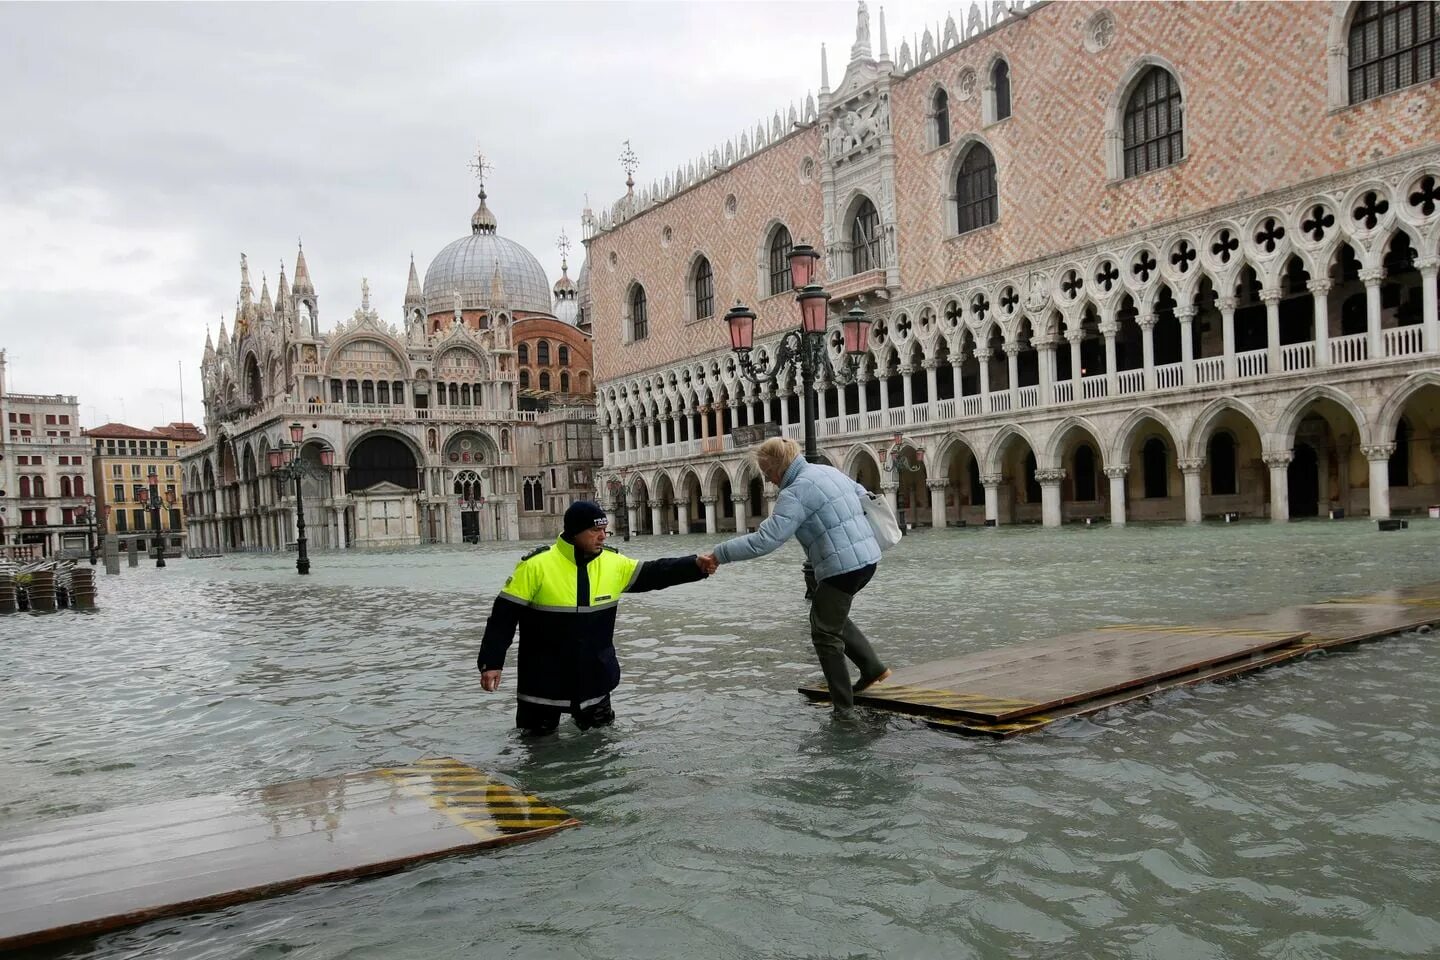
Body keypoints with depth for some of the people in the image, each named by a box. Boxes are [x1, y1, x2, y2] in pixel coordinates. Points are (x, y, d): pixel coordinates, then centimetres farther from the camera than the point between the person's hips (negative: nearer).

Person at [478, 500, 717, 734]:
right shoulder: (536, 565, -17)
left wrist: (696, 565, -14)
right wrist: (491, 662, -15)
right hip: (544, 679, -4)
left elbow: (654, 573, 0)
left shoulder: (613, 563, -4)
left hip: (594, 676, 4)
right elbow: (505, 614, -13)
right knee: (540, 735, 12)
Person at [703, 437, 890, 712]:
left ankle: (844, 708, 10)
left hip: (842, 567, -9)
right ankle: (873, 667, 23)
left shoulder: (795, 493, -16)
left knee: (825, 633, 5)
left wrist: (719, 554, -18)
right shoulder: (827, 470, 11)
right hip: (867, 558, 9)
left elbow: (764, 540, -23)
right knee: (834, 618, 27)